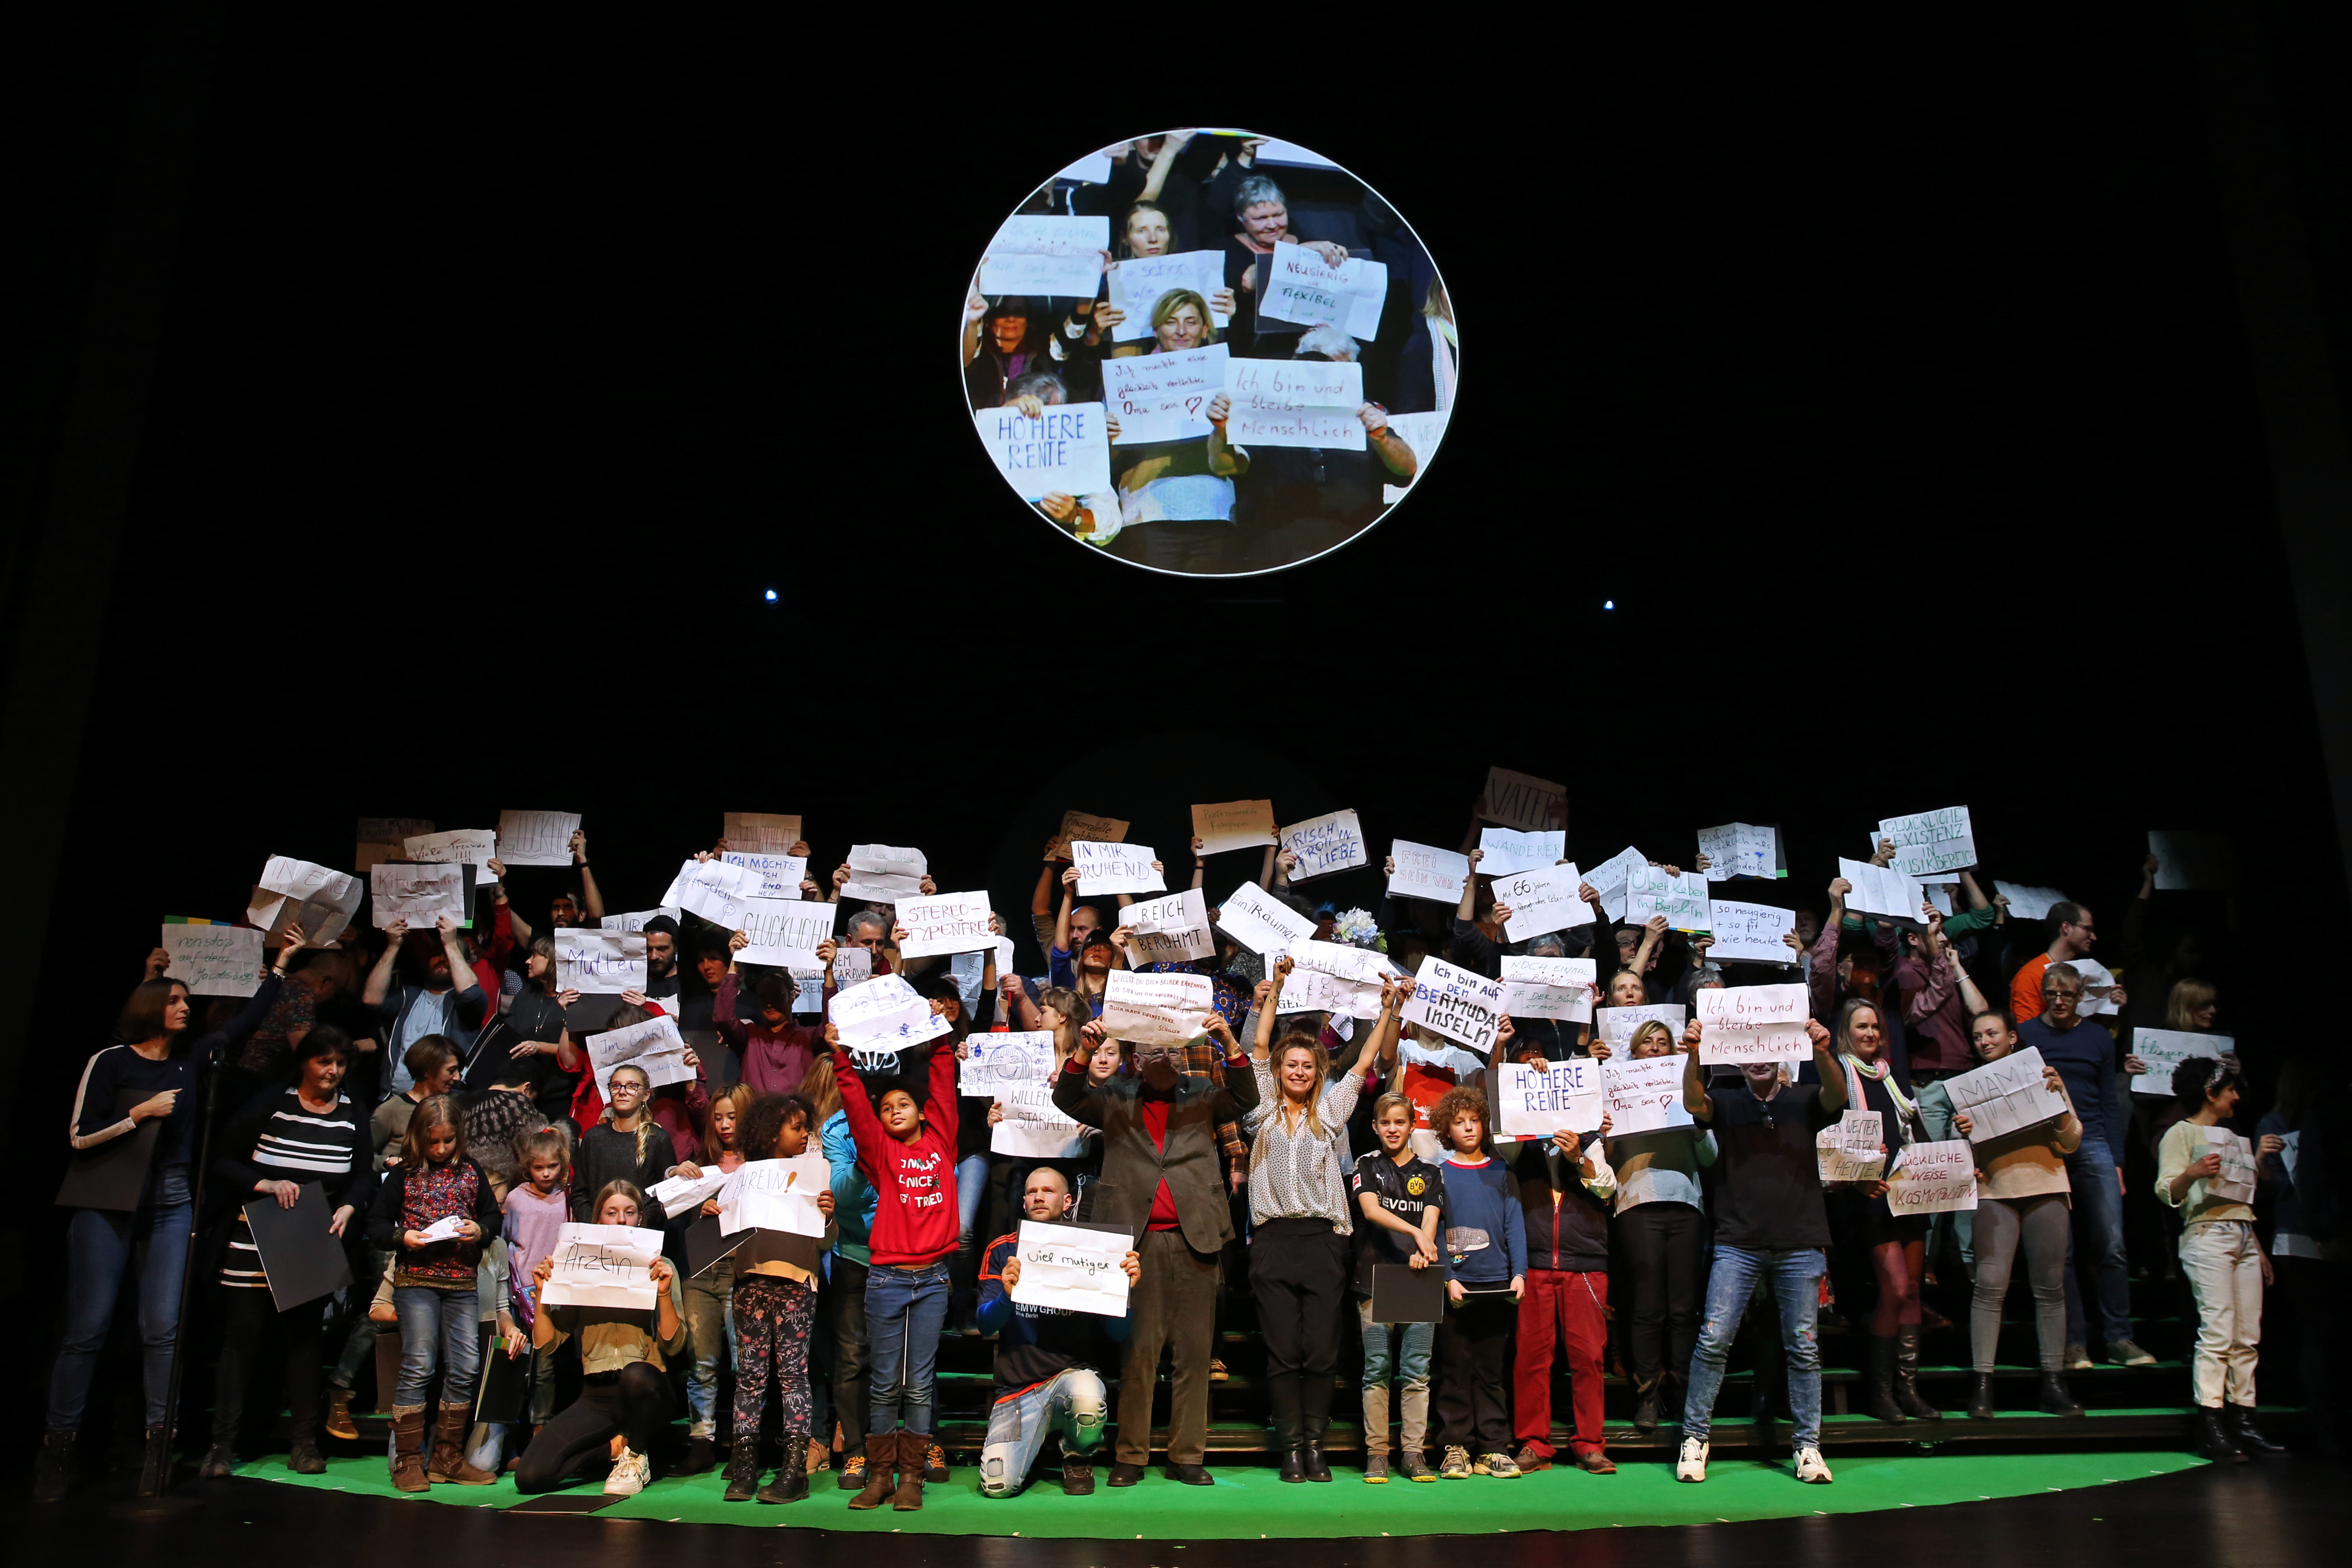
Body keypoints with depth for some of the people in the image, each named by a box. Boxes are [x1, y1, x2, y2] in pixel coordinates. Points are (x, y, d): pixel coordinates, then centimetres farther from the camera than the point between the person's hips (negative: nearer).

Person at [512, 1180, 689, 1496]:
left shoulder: (660, 1269, 5)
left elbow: (673, 1345, -5)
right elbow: (546, 1343, 7)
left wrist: (664, 1292, -19)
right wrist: (541, 1293, -6)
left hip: (644, 1389, -2)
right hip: (596, 1396, 2)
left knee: (635, 1374, -40)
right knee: (530, 1476, -20)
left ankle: (637, 1457, -10)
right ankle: (617, 1445, 4)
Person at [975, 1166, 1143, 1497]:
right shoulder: (1002, 1252, 5)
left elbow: (1117, 1333, 0)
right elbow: (985, 1324, -4)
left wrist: (1127, 1289, -20)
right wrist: (1007, 1296, -25)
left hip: (1074, 1371, 0)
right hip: (1017, 1385, 1)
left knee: (1088, 1400, -37)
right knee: (998, 1485, -20)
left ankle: (1078, 1459, 0)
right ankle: (1036, 1439, 17)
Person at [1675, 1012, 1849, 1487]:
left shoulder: (1803, 1100, 10)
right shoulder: (1726, 1103, 9)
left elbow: (1837, 1096, -11)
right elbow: (1693, 1103, -12)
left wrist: (1822, 1052, -32)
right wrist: (1693, 1055, -32)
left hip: (1800, 1242, 1)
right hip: (1738, 1243, -1)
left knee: (1803, 1346, 4)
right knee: (1713, 1339, -6)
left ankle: (1807, 1445, 15)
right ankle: (1694, 1438, 4)